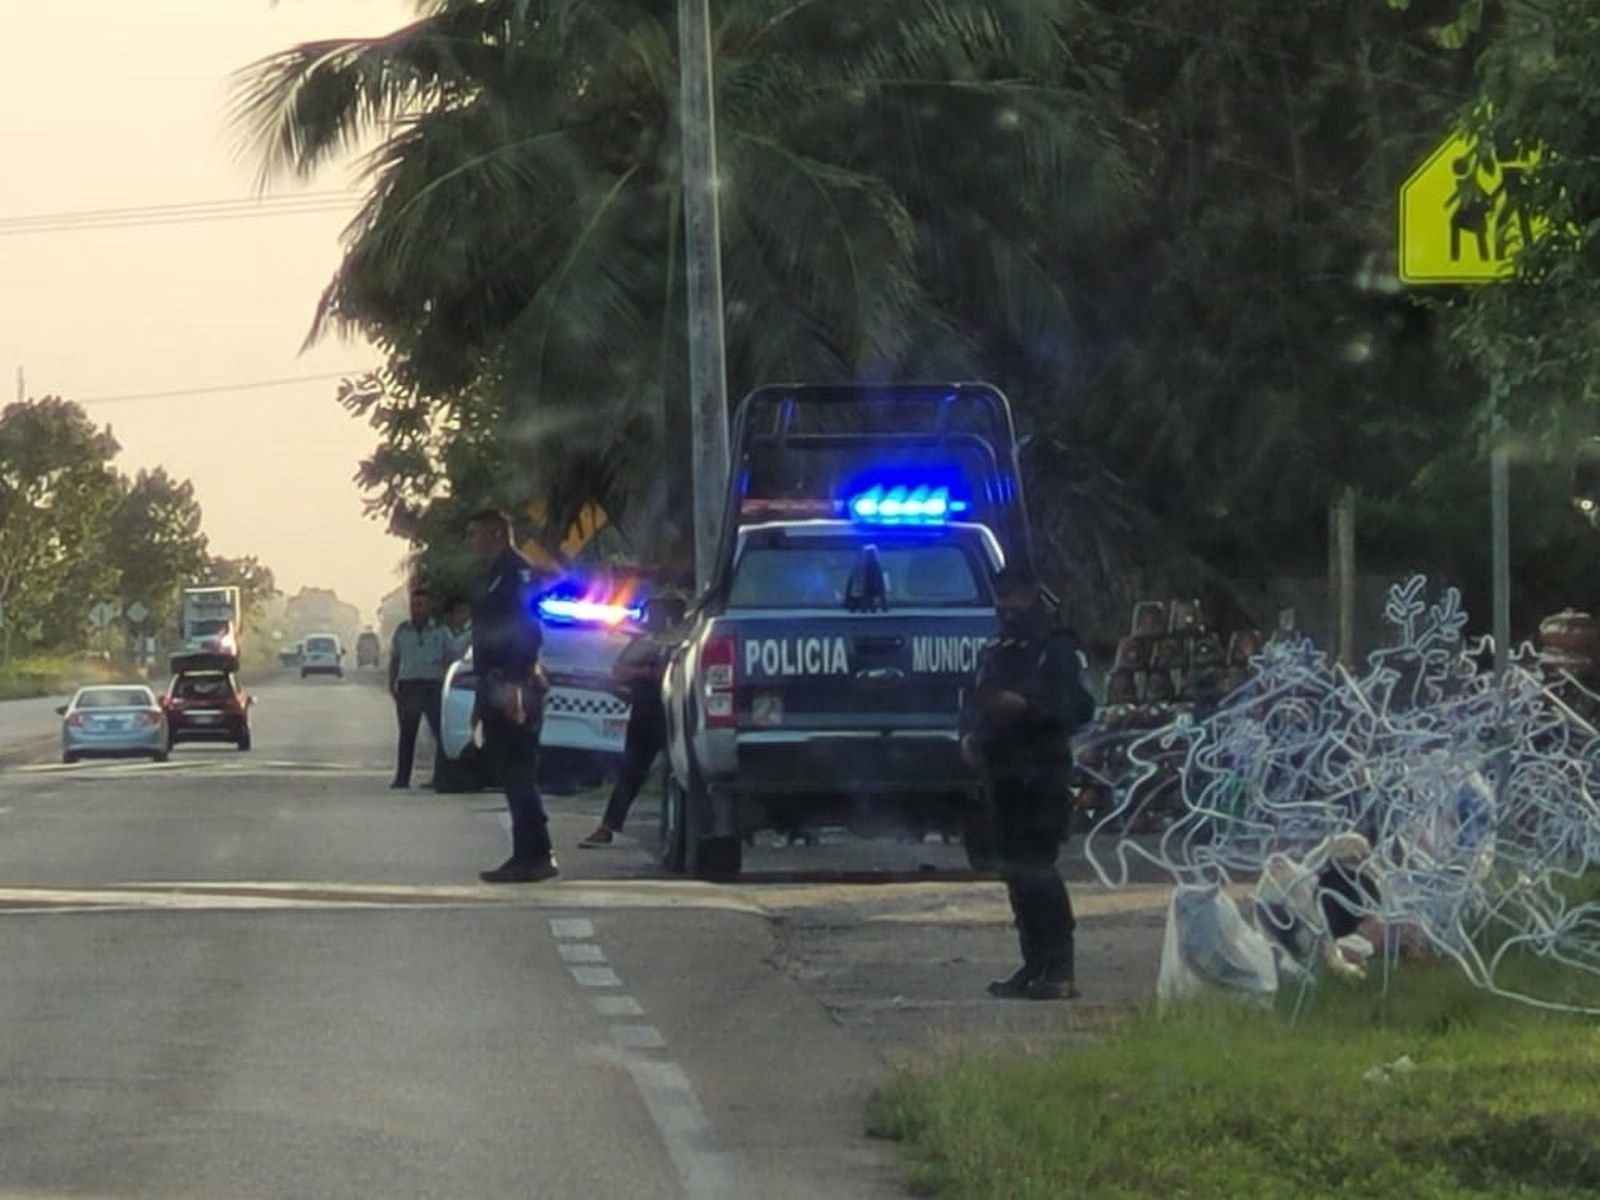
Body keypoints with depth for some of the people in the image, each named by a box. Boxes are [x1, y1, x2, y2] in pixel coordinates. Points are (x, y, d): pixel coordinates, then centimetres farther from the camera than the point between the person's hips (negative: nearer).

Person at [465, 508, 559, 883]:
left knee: (517, 774, -12)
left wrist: (512, 685, -28)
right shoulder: (494, 577, 22)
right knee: (514, 775, 10)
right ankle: (530, 855, 12)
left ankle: (534, 855, -13)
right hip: (500, 688, 11)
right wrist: (485, 695, 24)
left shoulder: (517, 574, -10)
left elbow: (526, 632, -21)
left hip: (513, 691, -11)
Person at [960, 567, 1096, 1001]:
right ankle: (1035, 965, 15)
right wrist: (969, 736, 5)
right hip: (1002, 776, 8)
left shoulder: (1058, 650, -3)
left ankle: (1059, 969, -14)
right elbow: (972, 703, 25)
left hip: (1042, 774, -8)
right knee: (1015, 870, 9)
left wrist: (1025, 706, -23)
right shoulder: (994, 655, 21)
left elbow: (1079, 707, -13)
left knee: (1037, 868, -14)